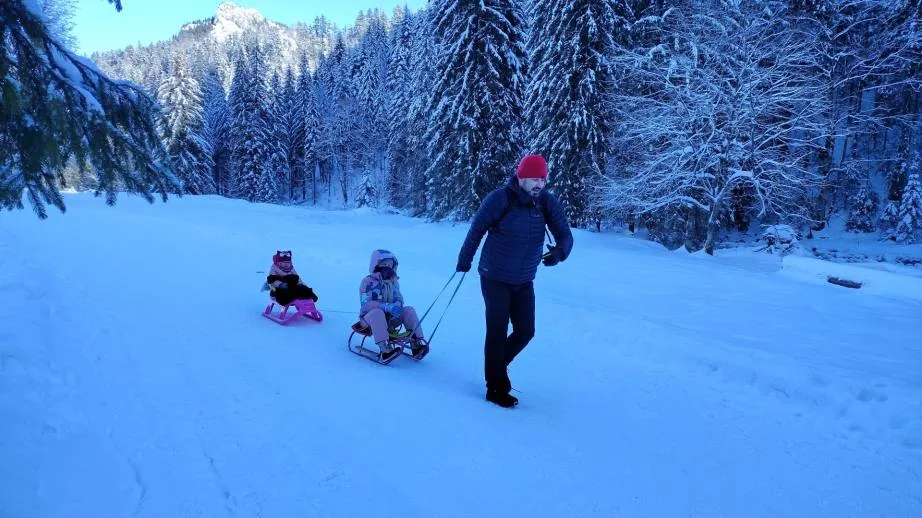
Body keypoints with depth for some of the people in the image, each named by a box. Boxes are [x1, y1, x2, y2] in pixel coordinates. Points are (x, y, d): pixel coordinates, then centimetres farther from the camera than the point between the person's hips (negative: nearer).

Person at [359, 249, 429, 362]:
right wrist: (387, 307, -30)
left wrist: (397, 305, -18)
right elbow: (365, 304, -20)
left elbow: (399, 298, 9)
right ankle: (384, 350, -49)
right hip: (369, 317, -5)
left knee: (409, 310, -14)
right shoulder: (368, 282, -9)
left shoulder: (393, 281, 10)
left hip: (388, 318, 6)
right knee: (377, 312, -38)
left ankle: (416, 344, -24)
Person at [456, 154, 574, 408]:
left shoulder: (548, 202, -7)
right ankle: (495, 389, 14)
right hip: (495, 278, -4)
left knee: (525, 332, 8)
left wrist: (559, 251, -32)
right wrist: (464, 261, 1)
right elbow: (476, 230, -7)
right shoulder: (500, 199, -18)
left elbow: (565, 235, -8)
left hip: (524, 281, 5)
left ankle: (497, 366, 35)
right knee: (497, 332, -1)